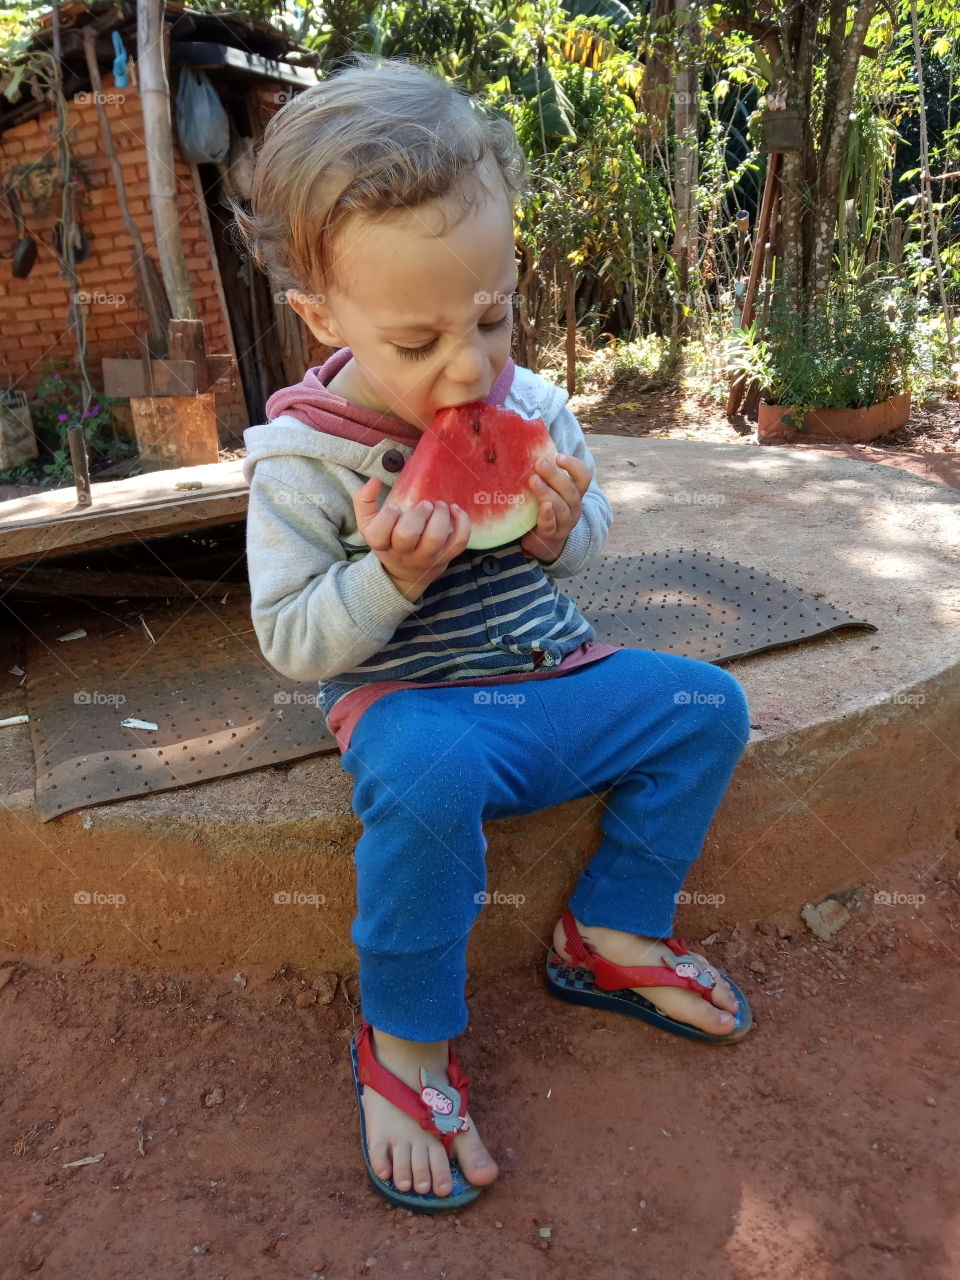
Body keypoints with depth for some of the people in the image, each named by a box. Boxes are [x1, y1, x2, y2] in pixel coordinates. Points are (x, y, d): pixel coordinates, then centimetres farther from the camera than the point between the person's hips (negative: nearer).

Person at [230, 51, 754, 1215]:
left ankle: (607, 935, 10)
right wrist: (390, 576, -30)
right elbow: (289, 639, -12)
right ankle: (404, 1041, -11)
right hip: (410, 699, -5)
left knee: (708, 704, -4)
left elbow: (585, 552, 11)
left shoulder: (534, 405, -1)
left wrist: (563, 530, -14)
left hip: (549, 675, 6)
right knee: (431, 771, -37)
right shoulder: (300, 454, -14)